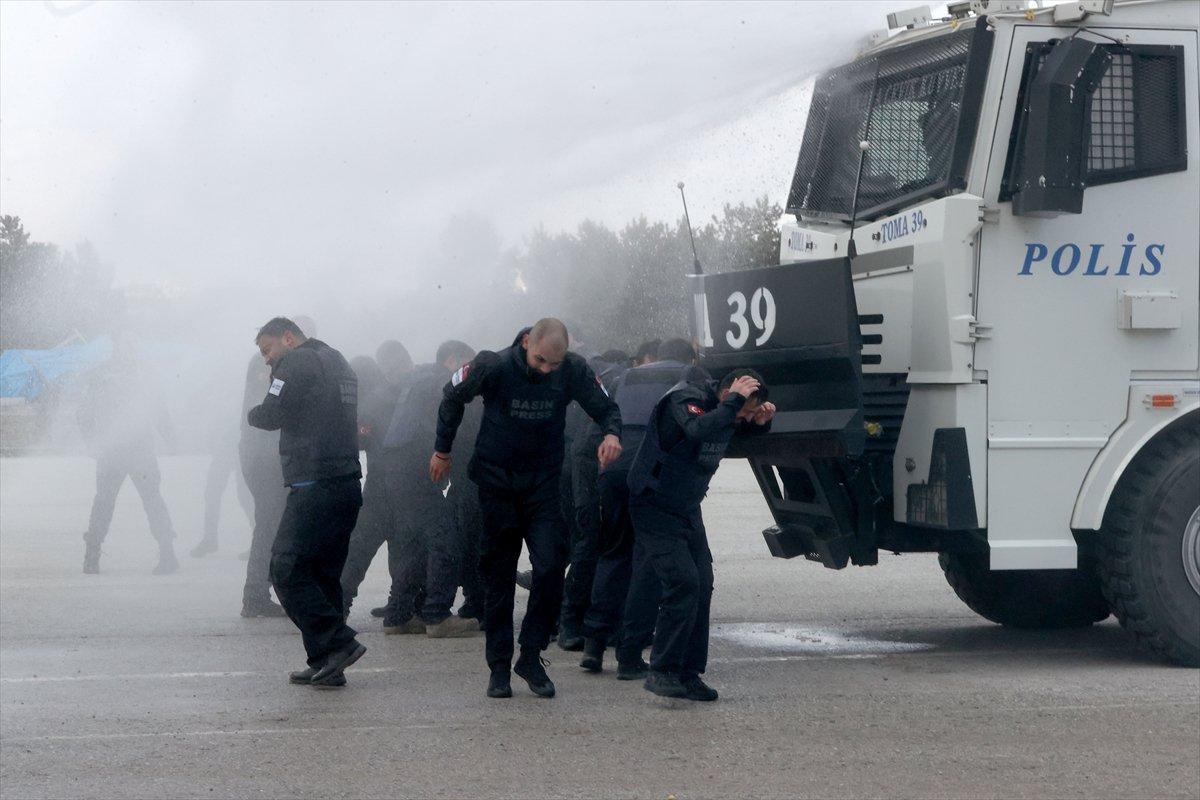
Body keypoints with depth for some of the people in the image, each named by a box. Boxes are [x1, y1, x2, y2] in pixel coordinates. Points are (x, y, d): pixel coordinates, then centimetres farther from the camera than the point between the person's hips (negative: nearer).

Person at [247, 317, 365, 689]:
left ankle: (338, 643, -15)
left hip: (315, 487, -9)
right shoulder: (338, 362, 24)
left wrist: (252, 413, 11)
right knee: (323, 575, 12)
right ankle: (327, 665, 11)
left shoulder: (296, 362, -5)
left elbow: (271, 415, -12)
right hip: (349, 486, 9)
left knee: (287, 569, -7)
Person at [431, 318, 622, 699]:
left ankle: (531, 656, -1)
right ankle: (499, 667, 13)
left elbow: (605, 407, 2)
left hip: (543, 485, 1)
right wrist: (442, 450, 10)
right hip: (497, 483, -1)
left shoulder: (574, 371, -12)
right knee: (499, 576, 5)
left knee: (550, 567, -14)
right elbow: (452, 397, 2)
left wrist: (611, 433, -21)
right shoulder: (493, 366, -16)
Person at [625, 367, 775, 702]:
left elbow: (749, 430, 25)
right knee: (682, 581, -20)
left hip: (687, 511, 9)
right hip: (655, 508, -9)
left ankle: (688, 673, 8)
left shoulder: (727, 412, 3)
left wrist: (762, 420, 1)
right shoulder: (684, 399, -21)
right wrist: (735, 399, -34)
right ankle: (662, 672, -16)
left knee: (702, 586, 2)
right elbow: (699, 430, -43)